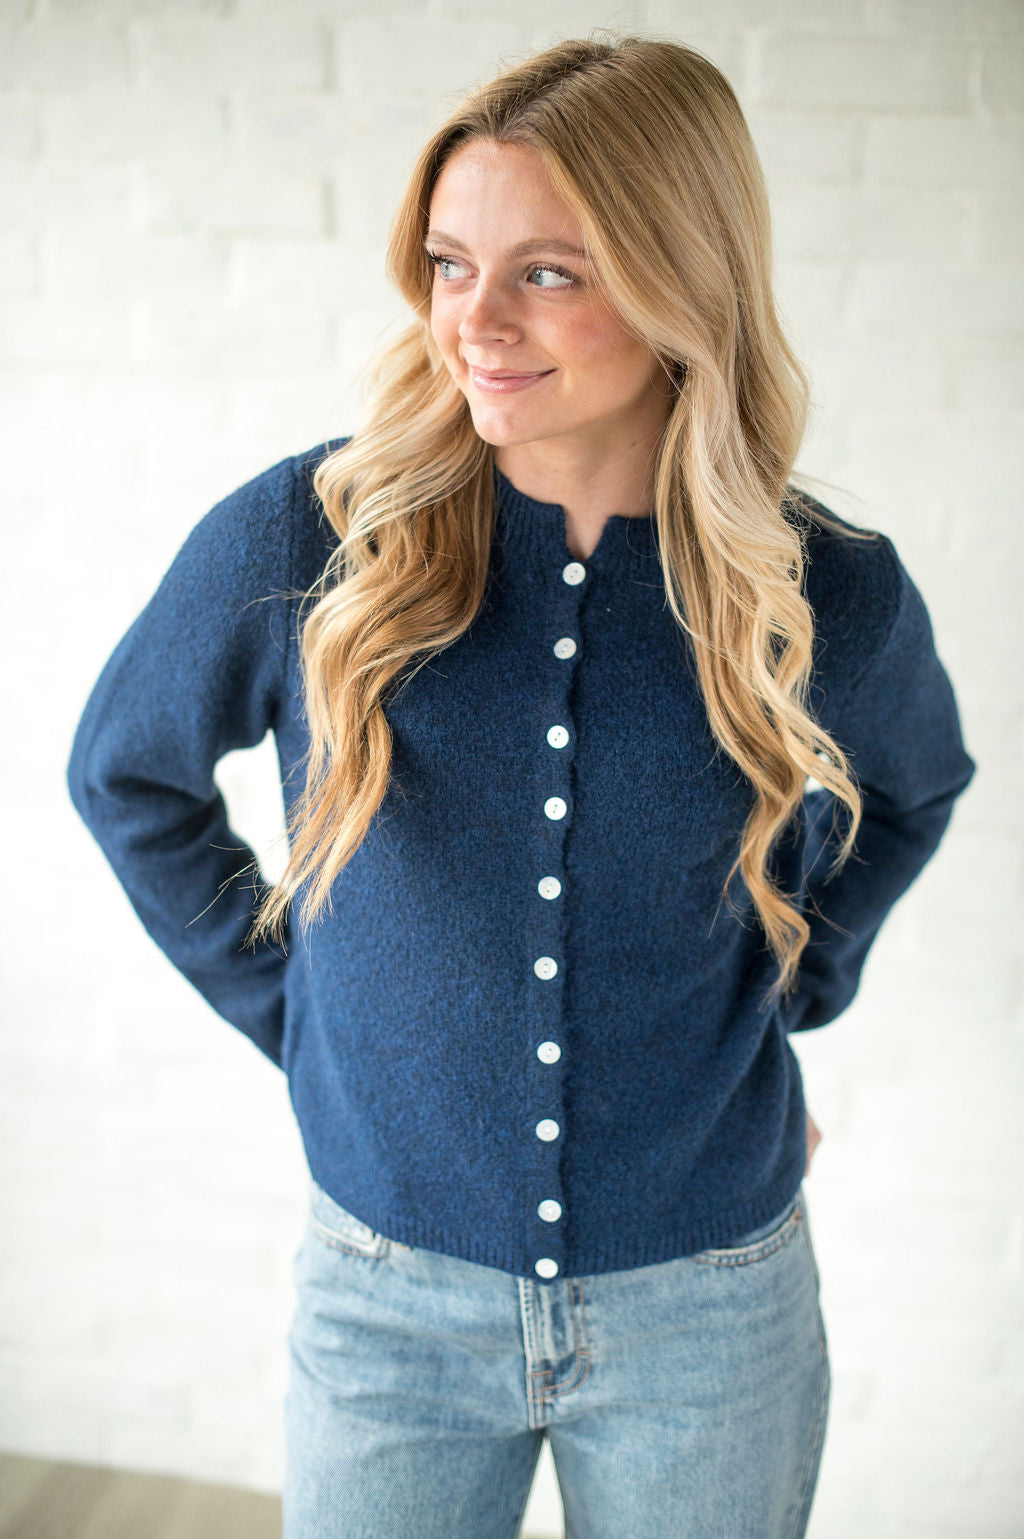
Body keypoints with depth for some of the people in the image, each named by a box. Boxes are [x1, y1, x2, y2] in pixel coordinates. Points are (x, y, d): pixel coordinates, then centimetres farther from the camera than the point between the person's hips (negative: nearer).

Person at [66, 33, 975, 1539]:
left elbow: (913, 790, 13)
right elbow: (128, 773, 5)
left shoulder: (836, 598, -10)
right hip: (391, 1299, 0)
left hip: (709, 1312, 1)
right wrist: (291, 1007, 1)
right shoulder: (300, 540, -13)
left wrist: (787, 990, 4)